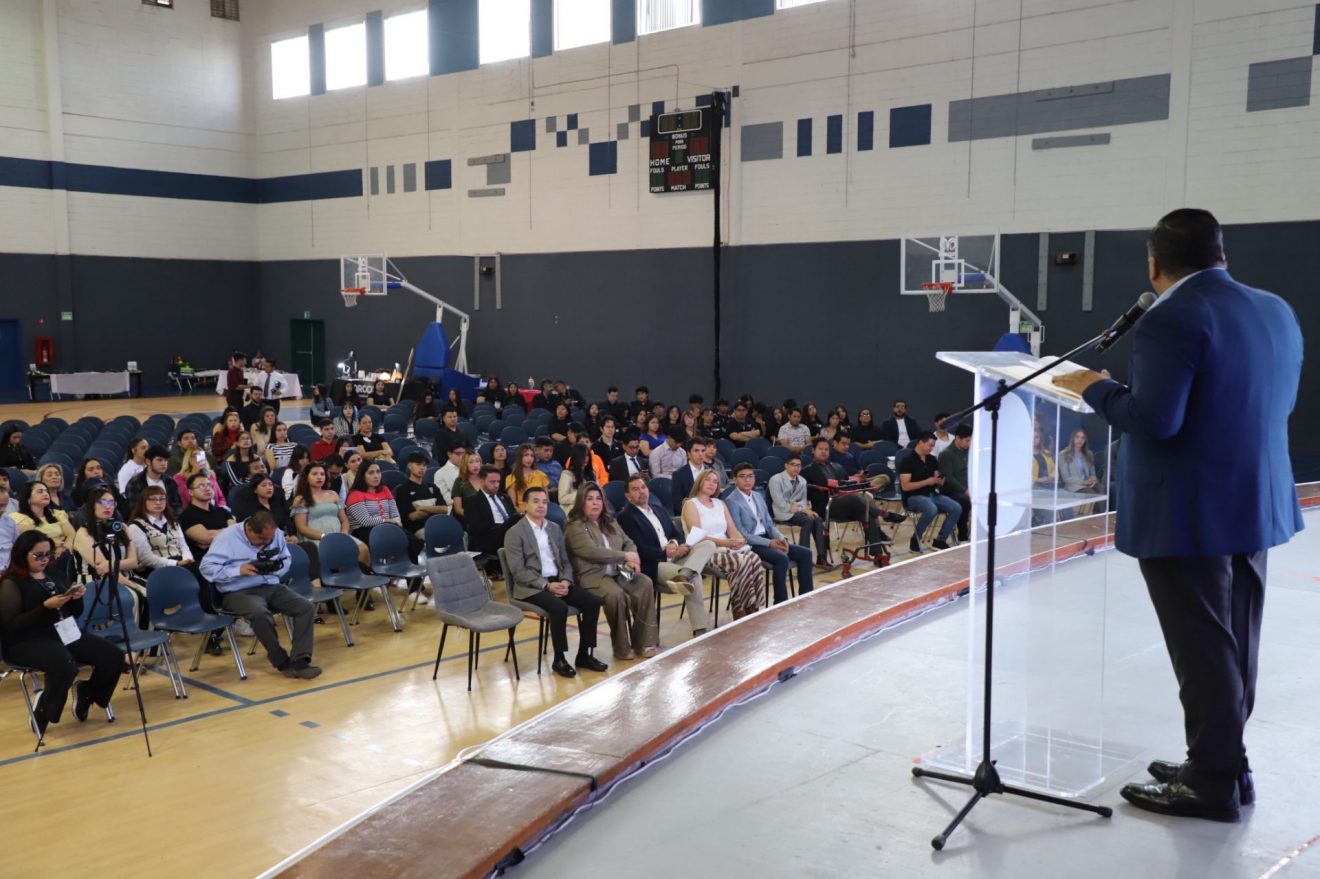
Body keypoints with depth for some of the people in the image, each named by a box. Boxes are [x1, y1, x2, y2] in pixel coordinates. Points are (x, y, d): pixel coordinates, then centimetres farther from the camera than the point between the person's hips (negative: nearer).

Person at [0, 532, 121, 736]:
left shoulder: (53, 573, 15)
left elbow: (75, 613, 18)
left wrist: (76, 598, -4)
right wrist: (46, 606, -22)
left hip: (64, 632, 7)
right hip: (27, 641, -6)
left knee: (113, 657, -15)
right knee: (65, 665, -38)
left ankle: (86, 693, 13)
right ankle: (42, 710, -10)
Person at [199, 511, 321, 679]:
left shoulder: (276, 534, 7)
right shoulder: (227, 537, -7)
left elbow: (286, 560, 15)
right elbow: (207, 567, -10)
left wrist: (275, 567, -9)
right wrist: (239, 570, -21)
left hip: (271, 587, 5)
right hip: (239, 592, -5)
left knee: (306, 607, -18)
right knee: (260, 613, -37)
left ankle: (299, 661, -24)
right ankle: (283, 662, -21)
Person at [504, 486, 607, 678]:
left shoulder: (554, 528, 15)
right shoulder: (514, 533, -6)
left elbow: (565, 561, 16)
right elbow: (518, 571, -12)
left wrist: (566, 580, -6)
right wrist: (546, 585, -20)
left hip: (557, 581, 6)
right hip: (531, 586, -6)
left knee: (592, 602, -14)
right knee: (559, 607, -33)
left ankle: (584, 655, -3)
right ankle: (559, 659, -15)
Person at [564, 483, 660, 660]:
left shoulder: (610, 522, 20)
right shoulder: (575, 527, -4)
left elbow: (628, 543, 20)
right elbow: (593, 551, -17)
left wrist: (632, 560, -4)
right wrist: (625, 556, -14)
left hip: (618, 572, 7)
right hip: (593, 576, -7)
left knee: (645, 584, -21)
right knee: (616, 595, -35)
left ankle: (644, 640, -17)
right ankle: (622, 648, -19)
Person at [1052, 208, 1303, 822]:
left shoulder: (1172, 320, -18)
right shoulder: (1277, 313, 9)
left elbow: (1152, 421, -24)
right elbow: (1277, 406, 17)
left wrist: (1095, 389, -9)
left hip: (1189, 514, -8)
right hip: (1257, 506, 9)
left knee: (1202, 647, 1)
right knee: (1233, 642, 18)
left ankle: (1212, 782, 12)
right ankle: (1223, 761, 31)